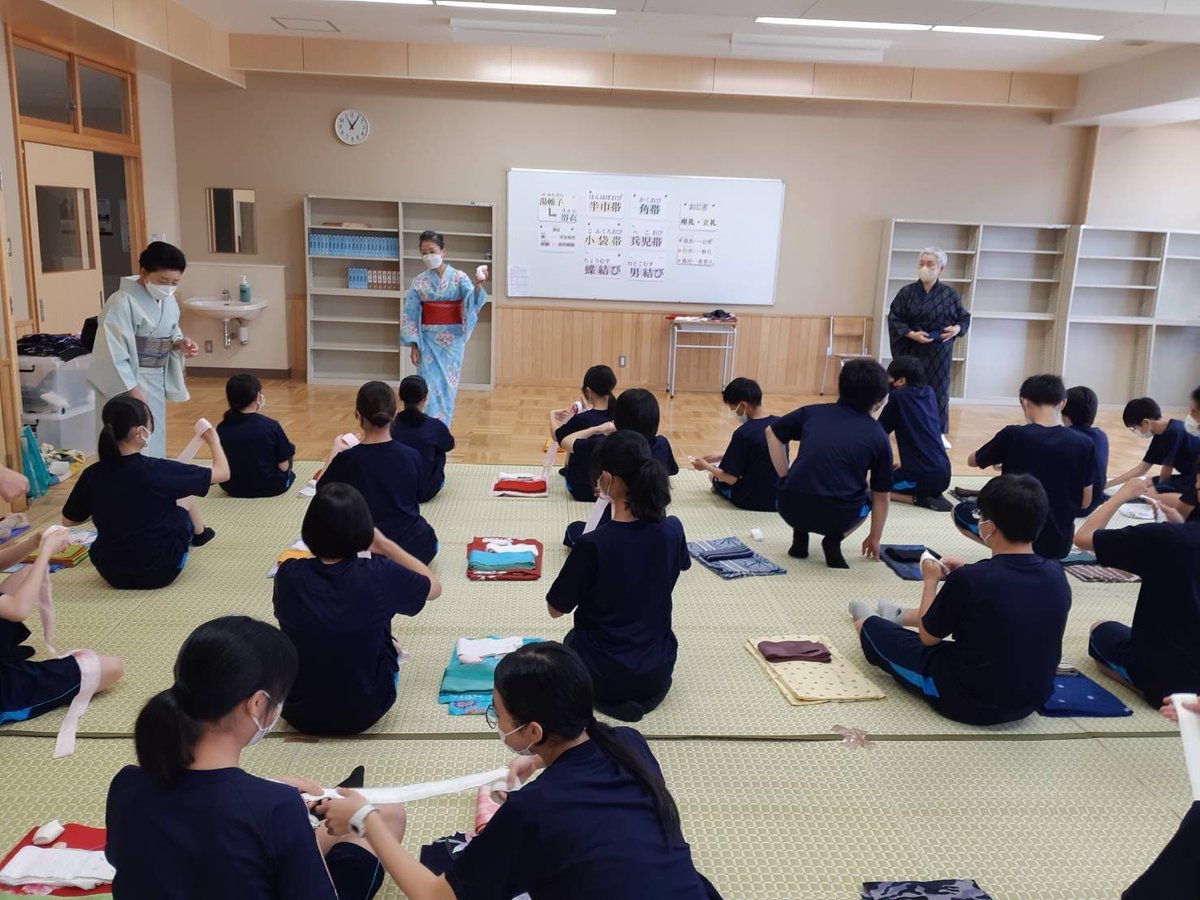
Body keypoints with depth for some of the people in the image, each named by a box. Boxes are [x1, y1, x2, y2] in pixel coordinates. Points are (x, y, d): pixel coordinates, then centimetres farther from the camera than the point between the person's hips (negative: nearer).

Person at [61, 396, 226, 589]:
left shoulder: (92, 474, -10)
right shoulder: (158, 471, -22)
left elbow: (68, 521, 5)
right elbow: (223, 472, -13)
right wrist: (213, 441, 6)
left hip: (111, 573, 4)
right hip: (159, 572, -3)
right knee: (185, 497, 20)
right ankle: (200, 534, 48)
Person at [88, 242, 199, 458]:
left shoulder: (168, 301, 4)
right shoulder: (122, 302, -20)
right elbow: (112, 354, -21)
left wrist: (180, 343, -6)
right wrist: (132, 392, -22)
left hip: (156, 383, 8)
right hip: (127, 383, -8)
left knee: (154, 444, 17)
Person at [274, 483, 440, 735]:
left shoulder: (288, 575, -14)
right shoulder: (379, 576, -21)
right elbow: (434, 586, -1)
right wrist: (384, 544, 3)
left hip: (299, 713, 2)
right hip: (365, 712, -2)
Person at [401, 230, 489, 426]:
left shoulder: (459, 277, -3)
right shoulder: (419, 282, 0)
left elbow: (472, 302, -19)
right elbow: (410, 315, 2)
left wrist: (477, 285, -39)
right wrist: (413, 345, -3)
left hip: (452, 339, 0)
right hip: (428, 339, 0)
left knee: (448, 386, 6)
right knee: (429, 386, -3)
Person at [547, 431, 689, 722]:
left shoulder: (592, 544, -27)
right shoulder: (673, 530, -14)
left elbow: (556, 609, -12)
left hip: (602, 676, -4)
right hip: (659, 671, 5)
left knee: (572, 642, 32)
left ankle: (609, 697, 10)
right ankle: (646, 690, 17)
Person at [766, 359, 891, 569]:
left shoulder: (813, 412, 12)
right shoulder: (878, 436, 10)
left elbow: (772, 433, 20)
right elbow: (881, 497, 18)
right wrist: (875, 538, 32)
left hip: (790, 508, 2)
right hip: (835, 517, -2)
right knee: (868, 499, 31)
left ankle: (800, 538, 18)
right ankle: (834, 540, 7)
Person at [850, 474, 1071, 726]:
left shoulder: (969, 579, -26)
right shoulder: (1055, 574, -9)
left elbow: (928, 636, -9)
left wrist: (930, 580, 4)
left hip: (969, 702, -6)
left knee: (872, 627, 16)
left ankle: (866, 627, 52)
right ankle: (899, 617, 56)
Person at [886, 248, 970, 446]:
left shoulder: (950, 294, 2)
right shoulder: (907, 292, -1)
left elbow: (964, 318, 10)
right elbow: (893, 319, -3)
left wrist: (957, 328, -12)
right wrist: (911, 334, -17)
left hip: (939, 352, 1)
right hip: (912, 351, -1)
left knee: (938, 391, 5)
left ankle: (938, 433, 14)